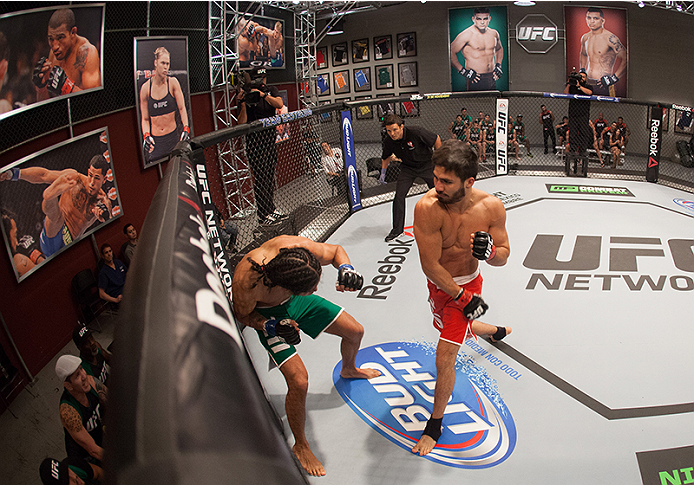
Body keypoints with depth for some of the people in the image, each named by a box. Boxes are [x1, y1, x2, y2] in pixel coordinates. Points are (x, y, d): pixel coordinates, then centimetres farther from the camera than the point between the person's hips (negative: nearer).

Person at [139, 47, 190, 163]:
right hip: (155, 140, 0)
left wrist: (186, 129, -13)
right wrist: (146, 135, -11)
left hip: (173, 137, 0)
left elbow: (182, 108, 1)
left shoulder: (173, 82, 0)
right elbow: (145, 119, 6)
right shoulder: (145, 88, 2)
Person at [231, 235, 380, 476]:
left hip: (297, 302, 5)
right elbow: (243, 314, -17)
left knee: (355, 331, 12)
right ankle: (300, 445, 11)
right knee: (299, 381, -16)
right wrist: (271, 326, -32)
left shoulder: (301, 248, -36)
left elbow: (336, 250, -13)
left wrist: (345, 269, -33)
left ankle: (348, 369, 50)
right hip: (267, 315, -4)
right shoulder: (245, 282, -42)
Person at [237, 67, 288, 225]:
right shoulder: (246, 95, -3)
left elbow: (279, 104, -10)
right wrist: (243, 103, -21)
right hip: (254, 140, -5)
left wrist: (263, 94, -20)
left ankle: (271, 209, 19)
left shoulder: (271, 90, 11)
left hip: (270, 138, 5)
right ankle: (263, 214, -3)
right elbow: (242, 123, -10)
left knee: (270, 176, 10)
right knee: (261, 177, -8)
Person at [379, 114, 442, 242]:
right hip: (407, 168, 2)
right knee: (399, 196, -10)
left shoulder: (416, 133, -32)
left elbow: (436, 139, -16)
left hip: (427, 165, -2)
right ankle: (397, 229, 2)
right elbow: (386, 157, 6)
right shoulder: (388, 142, -17)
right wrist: (383, 173, -1)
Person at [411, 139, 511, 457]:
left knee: (444, 358, -8)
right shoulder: (427, 208, -30)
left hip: (468, 282, -2)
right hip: (440, 283, 2)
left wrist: (489, 251, -33)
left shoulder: (491, 207, -24)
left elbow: (503, 257, -9)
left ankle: (435, 424, 14)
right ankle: (497, 331, 67)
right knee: (460, 328, 31)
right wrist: (464, 298, -17)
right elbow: (430, 265, -24)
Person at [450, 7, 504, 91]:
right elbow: (451, 52, -12)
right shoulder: (466, 35, -10)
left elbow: (499, 49, 29)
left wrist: (498, 65, 15)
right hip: (475, 81, -6)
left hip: (492, 78, 6)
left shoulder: (494, 34, 9)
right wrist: (463, 71, -15)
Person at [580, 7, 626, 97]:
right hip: (587, 84, 6)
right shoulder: (585, 38, 10)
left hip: (603, 85, -6)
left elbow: (626, 59, -12)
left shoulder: (610, 38, -11)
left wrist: (614, 78, -15)